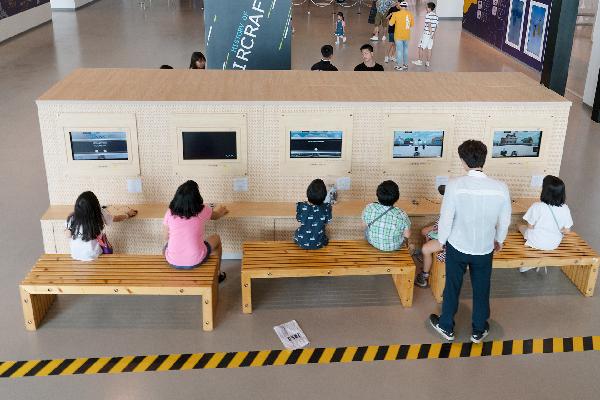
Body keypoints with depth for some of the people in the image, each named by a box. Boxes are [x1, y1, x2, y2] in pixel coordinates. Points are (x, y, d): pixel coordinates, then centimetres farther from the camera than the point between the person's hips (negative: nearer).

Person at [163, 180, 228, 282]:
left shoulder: (170, 212, -7)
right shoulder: (202, 211, -9)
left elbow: (166, 237, 6)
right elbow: (216, 215, 15)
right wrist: (222, 210, 39)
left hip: (172, 262, 2)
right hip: (195, 261, -2)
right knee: (216, 238, 27)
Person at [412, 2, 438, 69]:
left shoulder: (428, 15, -14)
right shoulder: (436, 15, 9)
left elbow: (429, 25, -21)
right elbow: (436, 26, 12)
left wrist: (431, 33, -18)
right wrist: (434, 33, 18)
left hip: (426, 34, -7)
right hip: (431, 34, 7)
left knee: (421, 47, 6)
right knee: (429, 48, 10)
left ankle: (420, 61, 12)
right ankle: (428, 63, 12)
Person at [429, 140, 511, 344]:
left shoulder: (454, 185, -22)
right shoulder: (500, 188, -15)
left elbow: (446, 218, -14)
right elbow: (504, 221, -2)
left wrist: (441, 240, 5)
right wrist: (499, 240, 17)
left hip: (457, 247, -1)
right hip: (485, 249, 1)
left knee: (452, 288, 19)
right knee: (481, 290, 20)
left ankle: (446, 327, 36)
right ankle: (478, 331, 37)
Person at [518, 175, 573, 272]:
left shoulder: (537, 206, -22)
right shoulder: (565, 209, -12)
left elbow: (530, 227, -13)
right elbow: (566, 231, -5)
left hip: (536, 242, -3)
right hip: (554, 244, 4)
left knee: (521, 227, 26)